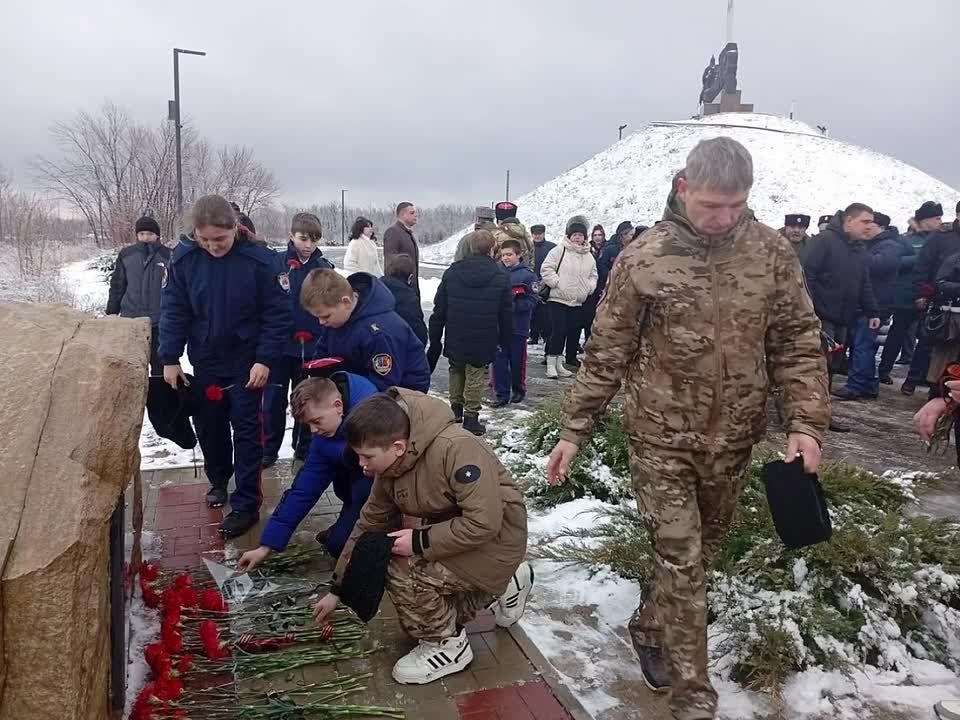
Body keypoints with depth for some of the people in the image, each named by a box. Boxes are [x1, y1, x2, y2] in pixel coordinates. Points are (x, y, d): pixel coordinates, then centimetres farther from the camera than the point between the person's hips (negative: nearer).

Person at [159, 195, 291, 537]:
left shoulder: (259, 259, -18)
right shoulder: (183, 258, -9)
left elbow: (278, 314, -13)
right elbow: (173, 311, -2)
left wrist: (265, 359, -17)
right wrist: (170, 359, -4)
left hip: (248, 364, -3)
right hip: (205, 362, 4)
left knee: (247, 432, 2)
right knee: (209, 427, 18)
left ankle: (246, 504, 11)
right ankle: (218, 481, 41)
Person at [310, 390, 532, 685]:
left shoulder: (456, 448, -33)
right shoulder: (389, 467, -6)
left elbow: (484, 522, -34)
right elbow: (369, 525, 5)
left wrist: (420, 542, -26)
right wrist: (337, 589, 9)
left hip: (495, 538, -9)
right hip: (450, 534, 9)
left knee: (405, 573, -24)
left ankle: (447, 645, 1)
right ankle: (503, 586, 25)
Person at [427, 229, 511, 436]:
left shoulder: (451, 272, -2)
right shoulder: (501, 277, -7)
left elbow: (439, 310, 0)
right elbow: (506, 315, -1)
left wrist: (435, 339, 8)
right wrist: (505, 341, 12)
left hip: (455, 340, 3)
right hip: (482, 343, -2)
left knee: (456, 372, 23)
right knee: (476, 377, 9)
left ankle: (455, 409, 31)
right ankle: (471, 417, 9)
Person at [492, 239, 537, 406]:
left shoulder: (528, 275, -5)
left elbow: (533, 300, -9)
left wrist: (513, 306, -20)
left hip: (518, 326, -2)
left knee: (517, 360, 10)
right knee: (499, 360, 2)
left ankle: (519, 390, 29)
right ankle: (501, 393, 11)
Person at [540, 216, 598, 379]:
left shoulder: (589, 256, 12)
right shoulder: (559, 251, -5)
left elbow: (593, 275, 23)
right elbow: (546, 269, -8)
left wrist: (589, 287, 5)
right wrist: (557, 283, -15)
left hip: (578, 303, 6)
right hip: (558, 300, -6)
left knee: (574, 332, 7)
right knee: (558, 331, -9)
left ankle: (571, 358, 18)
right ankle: (552, 364, -4)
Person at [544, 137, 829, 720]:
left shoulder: (774, 253, -4)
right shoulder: (644, 259, -12)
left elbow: (798, 342, 1)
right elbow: (607, 354, -6)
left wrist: (807, 422, -10)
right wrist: (574, 430, -6)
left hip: (733, 438, 4)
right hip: (662, 438, -3)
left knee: (703, 550, 20)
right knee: (682, 562, 1)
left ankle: (649, 627, 47)